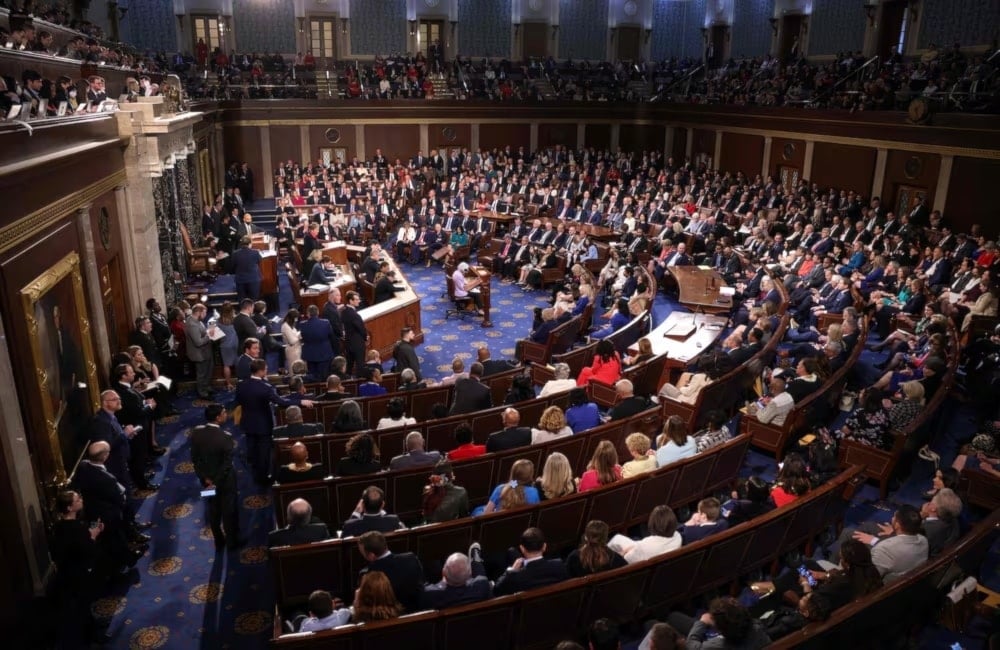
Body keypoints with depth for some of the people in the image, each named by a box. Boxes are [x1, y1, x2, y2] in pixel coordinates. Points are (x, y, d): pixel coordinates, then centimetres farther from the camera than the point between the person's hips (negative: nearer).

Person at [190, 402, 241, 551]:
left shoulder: (196, 432, -13)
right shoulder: (226, 437, -28)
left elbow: (194, 458, -7)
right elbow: (227, 463, -24)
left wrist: (205, 478, -4)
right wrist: (216, 482, -13)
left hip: (207, 479, 5)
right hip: (225, 480, -4)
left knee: (213, 512, 21)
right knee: (229, 511, 16)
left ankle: (219, 542, 36)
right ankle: (232, 541, 32)